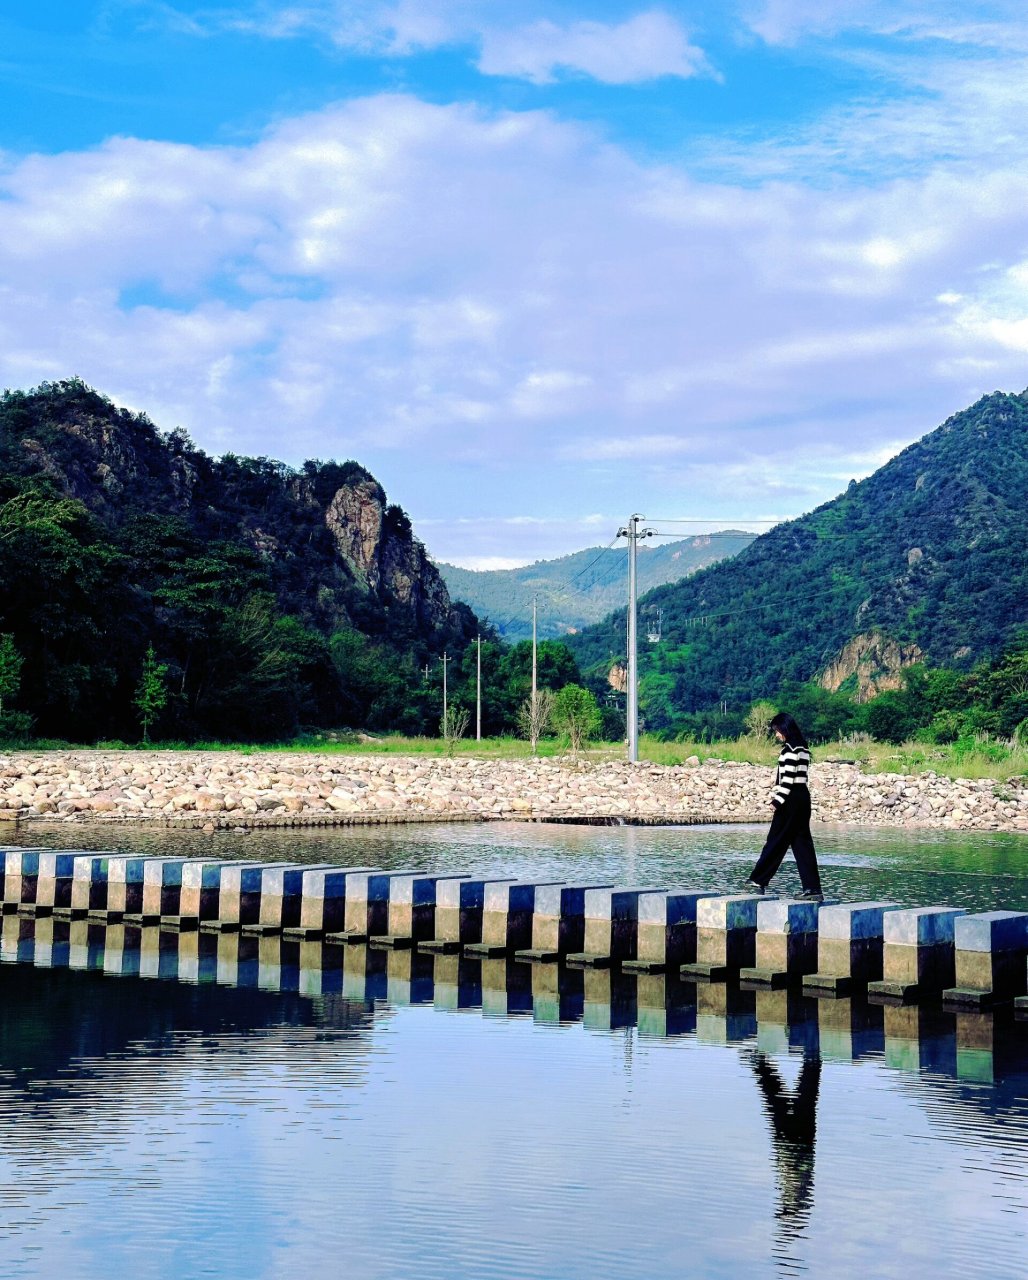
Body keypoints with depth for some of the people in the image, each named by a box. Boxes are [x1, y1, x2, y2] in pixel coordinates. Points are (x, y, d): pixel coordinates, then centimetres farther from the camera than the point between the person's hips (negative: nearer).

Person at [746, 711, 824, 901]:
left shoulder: (790, 749, -13)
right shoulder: (803, 748, 15)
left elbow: (787, 778, -17)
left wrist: (777, 800, -14)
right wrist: (777, 795, 15)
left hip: (791, 798, -9)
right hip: (803, 796, 9)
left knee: (775, 840, -1)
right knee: (802, 842, 6)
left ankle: (758, 881, 7)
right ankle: (812, 888, 1)